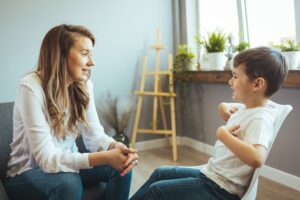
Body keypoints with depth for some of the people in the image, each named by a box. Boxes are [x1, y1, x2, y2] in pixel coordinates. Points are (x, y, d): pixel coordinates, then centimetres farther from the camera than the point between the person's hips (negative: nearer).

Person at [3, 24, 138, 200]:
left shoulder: (84, 86, -6)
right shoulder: (31, 87, -25)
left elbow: (94, 135, -9)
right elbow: (46, 158, -30)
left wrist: (115, 147, -32)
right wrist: (104, 157, -38)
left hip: (66, 164, 5)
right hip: (28, 173, -4)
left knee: (120, 167, -16)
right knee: (68, 183, -35)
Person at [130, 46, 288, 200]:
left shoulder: (260, 118, -24)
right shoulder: (247, 107, 4)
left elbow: (256, 159, -42)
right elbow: (226, 107, 27)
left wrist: (223, 134, -31)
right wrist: (225, 106, 3)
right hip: (210, 173, 10)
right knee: (159, 174, 16)